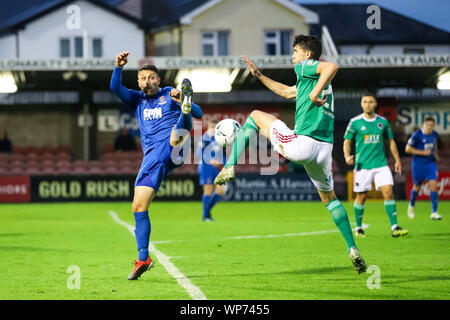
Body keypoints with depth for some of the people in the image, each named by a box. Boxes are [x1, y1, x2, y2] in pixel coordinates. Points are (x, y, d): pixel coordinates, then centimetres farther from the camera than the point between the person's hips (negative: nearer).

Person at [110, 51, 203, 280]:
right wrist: (119, 67, -11)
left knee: (176, 134, -38)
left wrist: (184, 103, -16)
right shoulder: (136, 100, 24)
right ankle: (143, 259, 2)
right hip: (152, 156, 3)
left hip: (172, 146, -3)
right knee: (138, 206, -3)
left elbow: (199, 114, 5)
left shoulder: (170, 94, 16)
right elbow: (116, 88, 7)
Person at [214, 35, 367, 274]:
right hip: (324, 148, 8)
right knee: (329, 197, 25)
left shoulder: (306, 66, 1)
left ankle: (230, 167, 4)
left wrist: (315, 93, -20)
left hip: (302, 144, -8)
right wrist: (258, 75, 44)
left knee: (256, 116, 13)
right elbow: (286, 92, 44)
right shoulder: (316, 79, 28)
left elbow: (332, 66, -23)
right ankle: (353, 249, 16)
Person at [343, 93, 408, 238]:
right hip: (362, 165, -2)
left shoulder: (382, 121, 6)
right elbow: (347, 141, 4)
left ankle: (394, 228, -11)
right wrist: (347, 156, -14)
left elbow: (391, 140, 17)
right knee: (361, 197, 3)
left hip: (381, 164, 2)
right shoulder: (355, 122, -2)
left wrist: (397, 160, 15)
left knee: (388, 193, -11)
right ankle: (358, 228, 22)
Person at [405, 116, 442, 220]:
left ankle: (434, 212, -11)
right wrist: (423, 152, -19)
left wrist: (436, 155, 8)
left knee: (434, 185, -12)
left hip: (431, 163, 4)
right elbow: (408, 149, -13)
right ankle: (411, 206, 40)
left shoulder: (435, 135, 3)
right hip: (418, 164, -4)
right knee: (417, 187, 9)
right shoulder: (417, 135, -14)